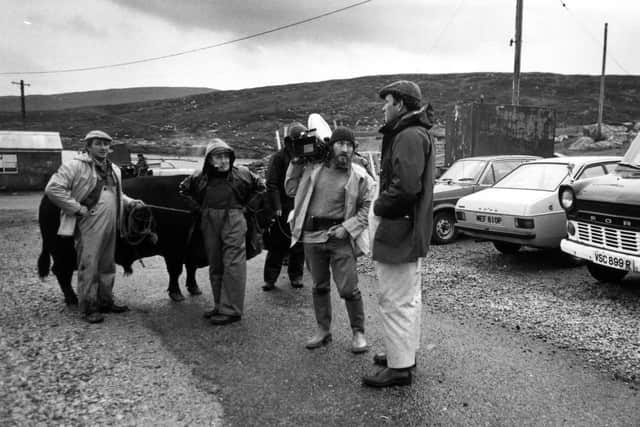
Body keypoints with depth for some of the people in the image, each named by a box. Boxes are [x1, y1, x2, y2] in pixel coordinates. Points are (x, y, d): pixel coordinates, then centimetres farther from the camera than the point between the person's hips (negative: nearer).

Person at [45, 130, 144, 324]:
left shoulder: (114, 169, 15)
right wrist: (78, 208, -17)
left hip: (111, 226, 7)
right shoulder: (75, 166, -8)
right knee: (88, 266, -2)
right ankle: (89, 308, 9)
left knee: (108, 266, 15)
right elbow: (53, 189, -15)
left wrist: (130, 202, 11)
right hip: (89, 226, -7)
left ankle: (105, 302, 28)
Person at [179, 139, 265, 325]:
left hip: (233, 221, -4)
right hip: (209, 224, 4)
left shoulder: (241, 173, -3)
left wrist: (244, 203, 8)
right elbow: (183, 189, 21)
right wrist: (199, 207, 13)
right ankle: (220, 306, 22)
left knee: (233, 266, -6)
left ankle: (231, 310, -2)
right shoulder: (200, 177, 3)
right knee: (215, 266, 11)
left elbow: (260, 186, 13)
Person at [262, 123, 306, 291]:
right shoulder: (279, 157, -2)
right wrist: (276, 207, -15)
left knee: (299, 245, 8)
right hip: (284, 209, -3)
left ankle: (296, 276, 22)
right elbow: (272, 185, -6)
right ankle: (270, 279, 9)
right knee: (277, 245, 0)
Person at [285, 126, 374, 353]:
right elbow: (291, 189, 13)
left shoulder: (359, 176, -1)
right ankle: (323, 329, 28)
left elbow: (366, 208, 0)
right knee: (319, 286, 14)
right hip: (312, 235, 3)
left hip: (340, 238, -3)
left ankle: (358, 332, 13)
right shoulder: (313, 168, 6)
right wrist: (296, 163, 6)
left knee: (348, 289, -5)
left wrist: (347, 227, -12)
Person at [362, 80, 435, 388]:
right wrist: (382, 204, 8)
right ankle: (407, 352, 34)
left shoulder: (409, 136, -18)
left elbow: (405, 186, -29)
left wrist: (379, 206, -14)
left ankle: (399, 367, 5)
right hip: (412, 231, 11)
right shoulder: (414, 134, 17)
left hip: (398, 230, -11)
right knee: (409, 297, 20)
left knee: (395, 301, -4)